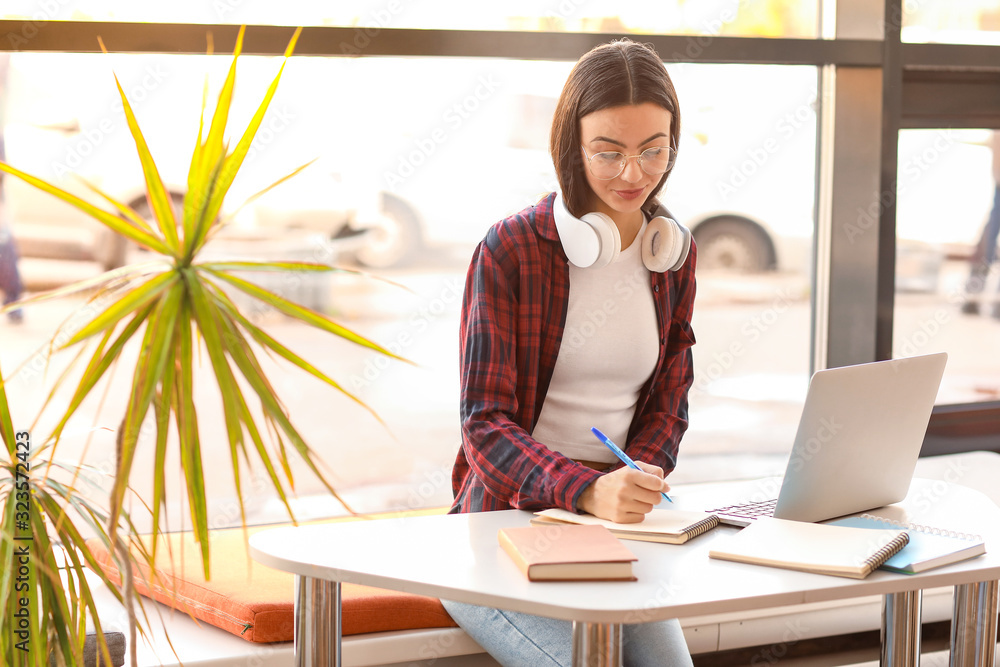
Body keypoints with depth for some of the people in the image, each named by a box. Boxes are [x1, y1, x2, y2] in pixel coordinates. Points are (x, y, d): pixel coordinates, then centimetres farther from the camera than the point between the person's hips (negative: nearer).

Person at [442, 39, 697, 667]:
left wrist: (637, 482, -11)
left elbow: (668, 402, 11)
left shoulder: (674, 252, 7)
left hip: (610, 531, 4)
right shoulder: (509, 250, -10)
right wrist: (588, 491, -32)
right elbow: (486, 422, -14)